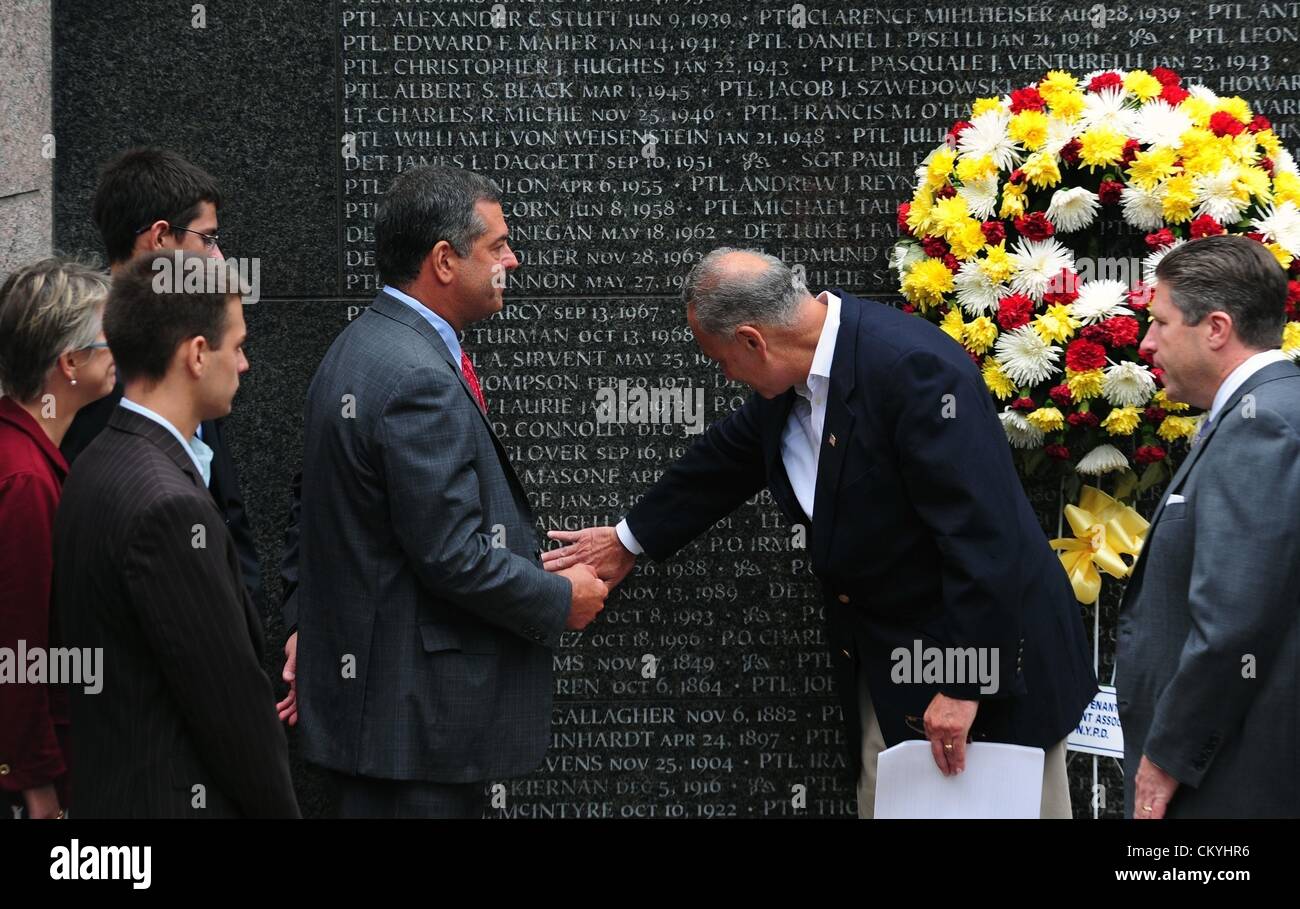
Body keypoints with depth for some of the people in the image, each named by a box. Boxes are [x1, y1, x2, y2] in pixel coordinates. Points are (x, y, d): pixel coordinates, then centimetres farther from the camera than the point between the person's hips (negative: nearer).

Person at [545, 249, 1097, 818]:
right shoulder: (790, 380, 2)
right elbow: (728, 458, 24)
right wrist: (631, 538, 38)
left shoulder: (916, 368, -26)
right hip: (886, 664, 8)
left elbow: (984, 536, -27)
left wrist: (966, 686, -25)